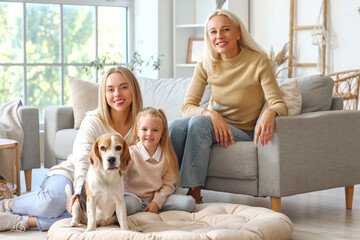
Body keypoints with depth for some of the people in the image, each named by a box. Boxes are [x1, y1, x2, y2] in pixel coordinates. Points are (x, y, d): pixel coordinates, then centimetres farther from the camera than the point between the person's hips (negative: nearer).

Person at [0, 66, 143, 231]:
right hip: (68, 174, -3)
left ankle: (20, 222, -25)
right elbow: (82, 163, -22)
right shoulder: (93, 121, -11)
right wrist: (81, 194, -40)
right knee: (55, 200, -40)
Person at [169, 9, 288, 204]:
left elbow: (279, 104, -16)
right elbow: (187, 106, -4)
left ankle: (194, 194, -29)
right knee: (176, 126, -29)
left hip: (242, 133, -3)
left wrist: (270, 113, -42)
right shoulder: (206, 64, -1)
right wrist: (211, 114, -26)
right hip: (214, 124, 3)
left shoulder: (258, 61, -11)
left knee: (199, 121, -33)